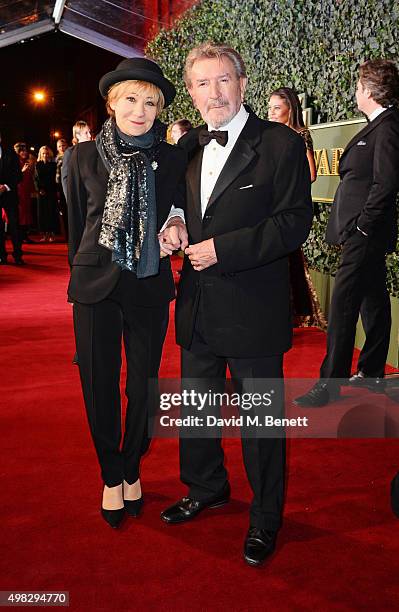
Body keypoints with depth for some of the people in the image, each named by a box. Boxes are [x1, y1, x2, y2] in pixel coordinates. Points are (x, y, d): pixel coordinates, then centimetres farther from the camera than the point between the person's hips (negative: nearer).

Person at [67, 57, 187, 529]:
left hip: (149, 288, 0)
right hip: (96, 287, 0)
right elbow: (76, 224, 8)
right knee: (100, 386, 9)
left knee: (144, 386, 10)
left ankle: (132, 470, 33)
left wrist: (177, 223, -7)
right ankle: (111, 477, 29)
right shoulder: (84, 156, 0)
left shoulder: (172, 159, 0)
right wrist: (81, 273, 12)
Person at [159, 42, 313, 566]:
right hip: (198, 306, 6)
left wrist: (223, 250, -21)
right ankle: (207, 488, 44)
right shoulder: (187, 147, 9)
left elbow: (294, 222, -15)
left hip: (253, 307, -6)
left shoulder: (281, 144, -9)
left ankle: (265, 518, 27)